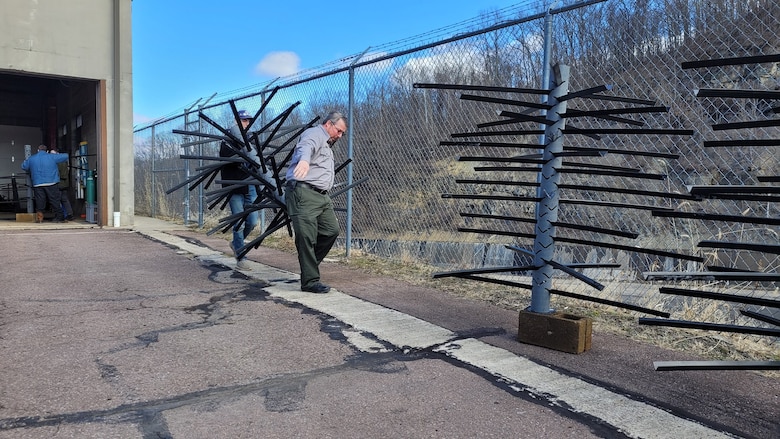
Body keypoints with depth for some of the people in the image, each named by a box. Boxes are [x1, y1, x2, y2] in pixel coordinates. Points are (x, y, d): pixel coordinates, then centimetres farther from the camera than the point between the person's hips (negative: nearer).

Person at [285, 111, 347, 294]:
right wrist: (304, 160, -50)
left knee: (331, 230, 6)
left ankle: (309, 263, 23)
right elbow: (306, 147, -31)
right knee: (307, 238, -8)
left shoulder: (327, 144, 27)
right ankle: (310, 281, -3)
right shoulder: (314, 134, -6)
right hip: (303, 193, -10)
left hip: (322, 196, 10)